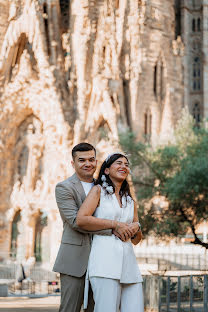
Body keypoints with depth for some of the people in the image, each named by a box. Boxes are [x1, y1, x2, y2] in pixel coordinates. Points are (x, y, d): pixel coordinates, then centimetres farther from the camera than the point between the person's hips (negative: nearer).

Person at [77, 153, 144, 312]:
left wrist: (136, 227, 3)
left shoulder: (130, 200, 25)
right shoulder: (98, 190, 9)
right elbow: (81, 220, -8)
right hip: (105, 257, -6)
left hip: (128, 261, 6)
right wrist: (115, 224, -6)